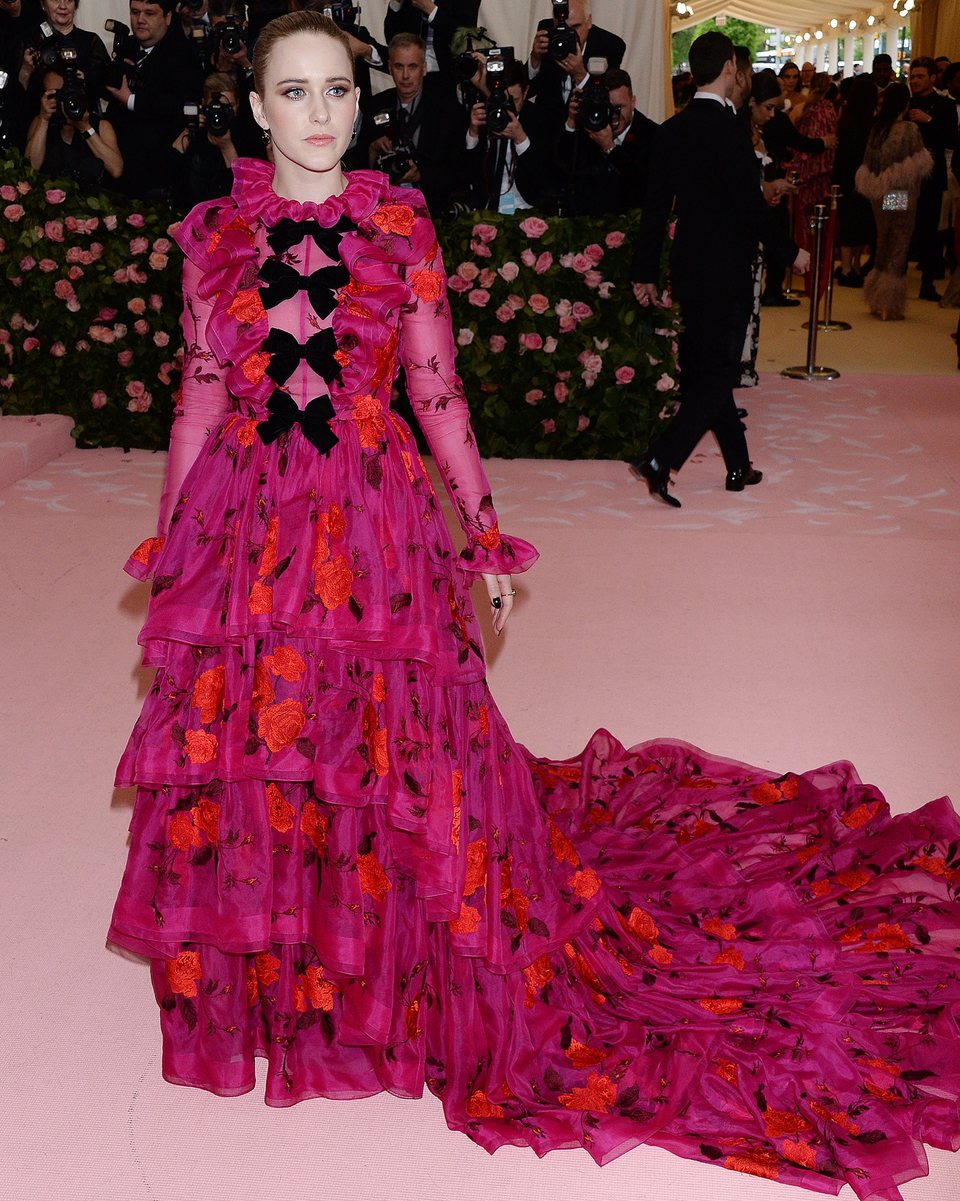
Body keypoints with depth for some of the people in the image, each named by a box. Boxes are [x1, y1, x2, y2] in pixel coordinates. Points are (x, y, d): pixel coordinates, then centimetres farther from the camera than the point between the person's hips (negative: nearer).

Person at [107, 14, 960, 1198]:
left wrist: (484, 536, 2)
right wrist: (167, 545, 6)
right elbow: (201, 395, 7)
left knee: (392, 755, 4)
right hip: (246, 532, 2)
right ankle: (263, 984, 31)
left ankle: (398, 984, 29)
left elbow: (437, 389, 3)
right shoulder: (214, 232, 4)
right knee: (239, 761, 7)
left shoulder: (399, 225, 1)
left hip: (377, 526, -1)